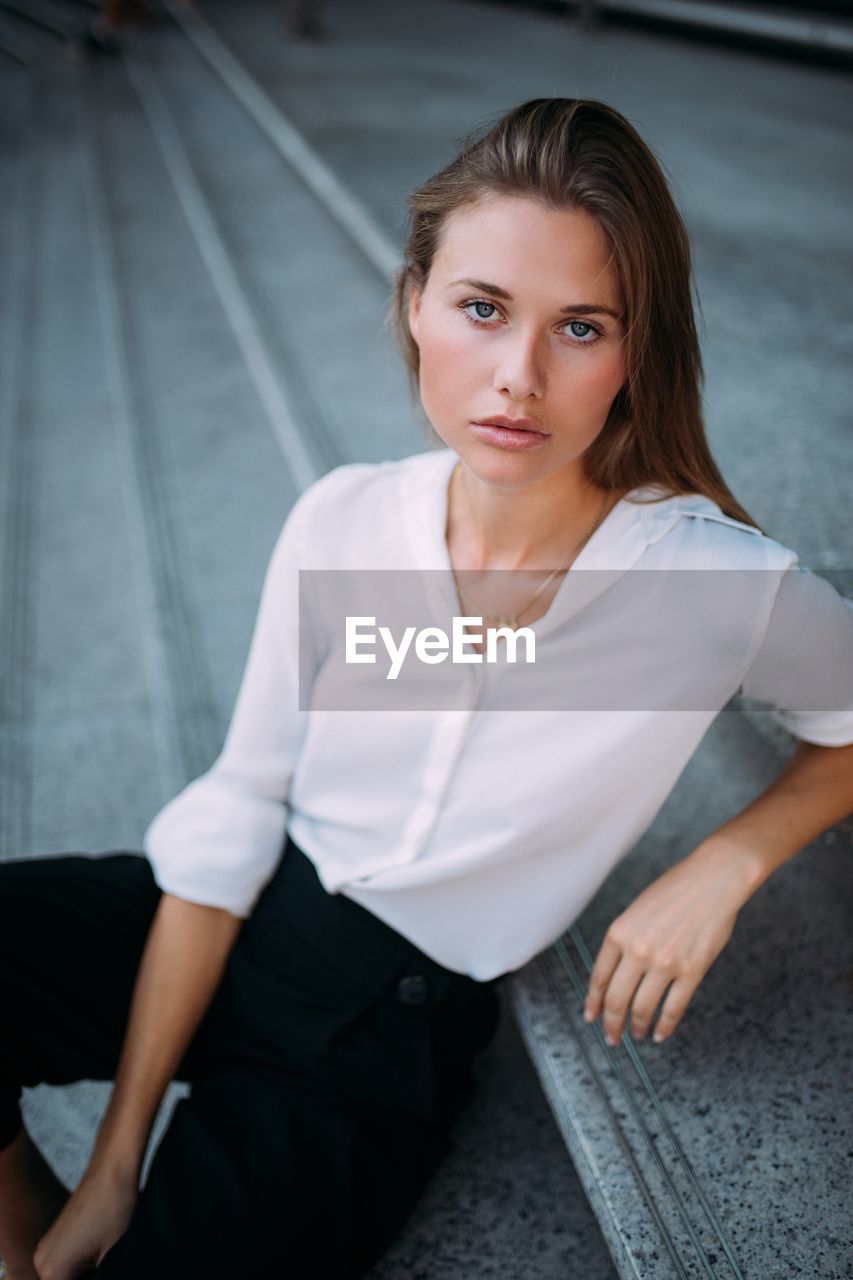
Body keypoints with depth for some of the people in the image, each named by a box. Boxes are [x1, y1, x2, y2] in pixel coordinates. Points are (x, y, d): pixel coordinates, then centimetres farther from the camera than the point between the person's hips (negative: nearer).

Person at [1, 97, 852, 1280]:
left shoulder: (727, 588, -18)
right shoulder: (342, 524, -10)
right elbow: (238, 807, -8)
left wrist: (723, 867, -14)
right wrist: (118, 1156, -8)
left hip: (393, 1024, -2)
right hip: (239, 917, 3)